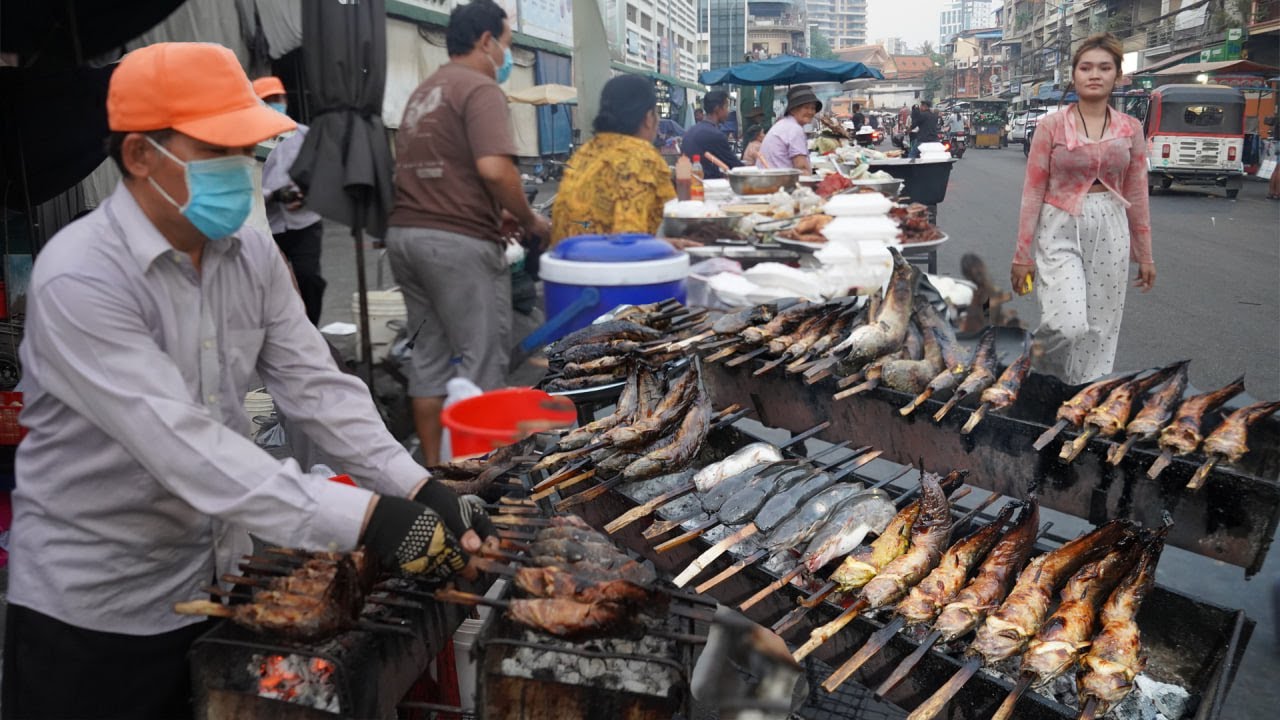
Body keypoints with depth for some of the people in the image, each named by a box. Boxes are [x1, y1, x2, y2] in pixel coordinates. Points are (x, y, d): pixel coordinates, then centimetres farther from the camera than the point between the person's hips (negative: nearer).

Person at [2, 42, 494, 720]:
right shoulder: (79, 279, -24)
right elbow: (182, 444, -33)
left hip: (216, 580, 6)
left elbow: (317, 386, -6)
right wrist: (365, 517, -40)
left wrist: (416, 489, -21)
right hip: (91, 606, -5)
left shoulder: (251, 254, -3)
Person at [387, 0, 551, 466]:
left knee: (430, 356, 12)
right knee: (481, 360, -1)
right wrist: (530, 221, -8)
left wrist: (500, 216, 24)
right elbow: (494, 169, -22)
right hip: (458, 241, -9)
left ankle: (434, 466, 18)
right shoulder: (480, 88, -9)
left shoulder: (424, 92, 20)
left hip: (406, 233, 9)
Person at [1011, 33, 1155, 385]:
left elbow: (1137, 195, 10)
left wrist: (1144, 254, 11)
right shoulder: (1051, 125, -4)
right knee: (1068, 325, -18)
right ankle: (1040, 370, 14)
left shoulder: (1130, 129, 5)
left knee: (1101, 328, 6)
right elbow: (1033, 192, -4)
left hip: (1110, 231, 4)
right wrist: (1023, 254, -6)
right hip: (1060, 229, -3)